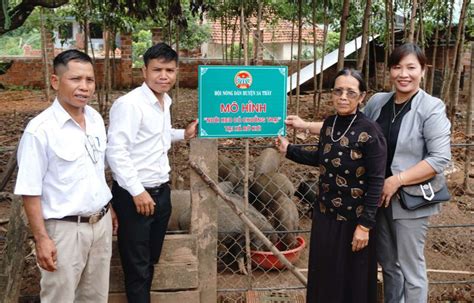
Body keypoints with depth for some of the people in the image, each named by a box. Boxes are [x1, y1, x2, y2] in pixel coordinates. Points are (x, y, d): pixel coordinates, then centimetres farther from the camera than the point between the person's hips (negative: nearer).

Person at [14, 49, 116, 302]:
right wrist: (41, 238, -16)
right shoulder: (40, 129, -19)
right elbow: (30, 191, -16)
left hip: (101, 222, 6)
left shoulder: (96, 119, 2)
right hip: (65, 228, -6)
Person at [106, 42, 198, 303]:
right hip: (134, 195, -8)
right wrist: (137, 191, -24)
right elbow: (115, 151, -24)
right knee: (137, 265, 6)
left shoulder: (164, 101, 9)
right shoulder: (129, 104, -19)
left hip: (161, 191, 8)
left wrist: (183, 134, 15)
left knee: (151, 259, 21)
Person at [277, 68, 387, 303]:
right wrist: (289, 150, 10)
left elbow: (376, 182, -17)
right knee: (324, 276, 19)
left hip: (353, 219, -6)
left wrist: (365, 224, -18)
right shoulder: (329, 123, 1)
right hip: (325, 214, 6)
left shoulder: (370, 132, -18)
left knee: (352, 280, 10)